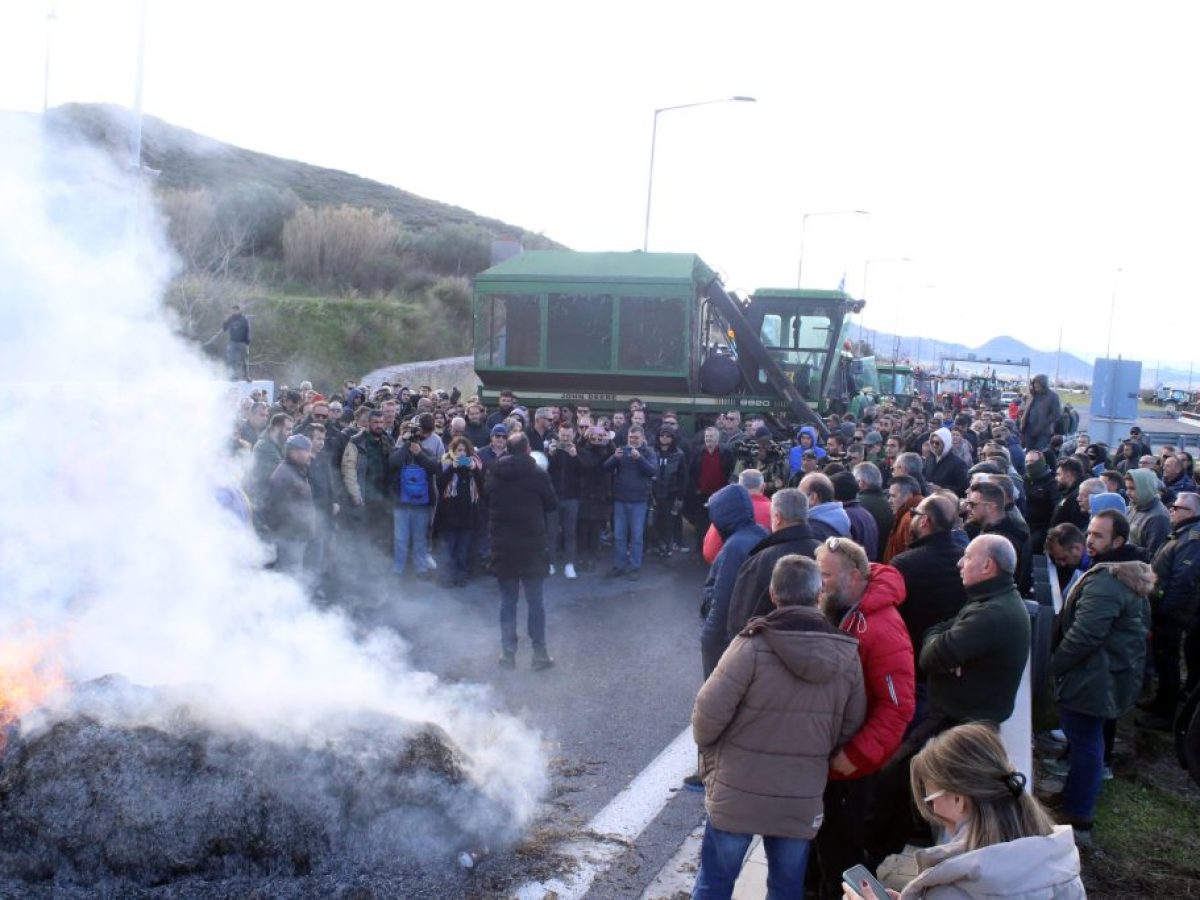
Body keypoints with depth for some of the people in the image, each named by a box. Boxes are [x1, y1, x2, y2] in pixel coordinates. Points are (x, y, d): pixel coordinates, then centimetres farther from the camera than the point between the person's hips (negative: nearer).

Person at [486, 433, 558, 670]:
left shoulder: (492, 474, -2)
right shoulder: (537, 474, -11)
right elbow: (552, 504, 0)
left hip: (502, 545, 3)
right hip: (532, 544, -2)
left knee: (508, 600, 10)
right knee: (535, 601, 6)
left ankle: (508, 654, 12)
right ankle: (539, 654, 9)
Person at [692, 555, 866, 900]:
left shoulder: (752, 646, -20)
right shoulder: (847, 655, -5)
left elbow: (710, 712, -16)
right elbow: (850, 727, 5)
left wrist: (706, 744, 6)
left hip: (738, 791, -3)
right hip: (803, 799, 3)